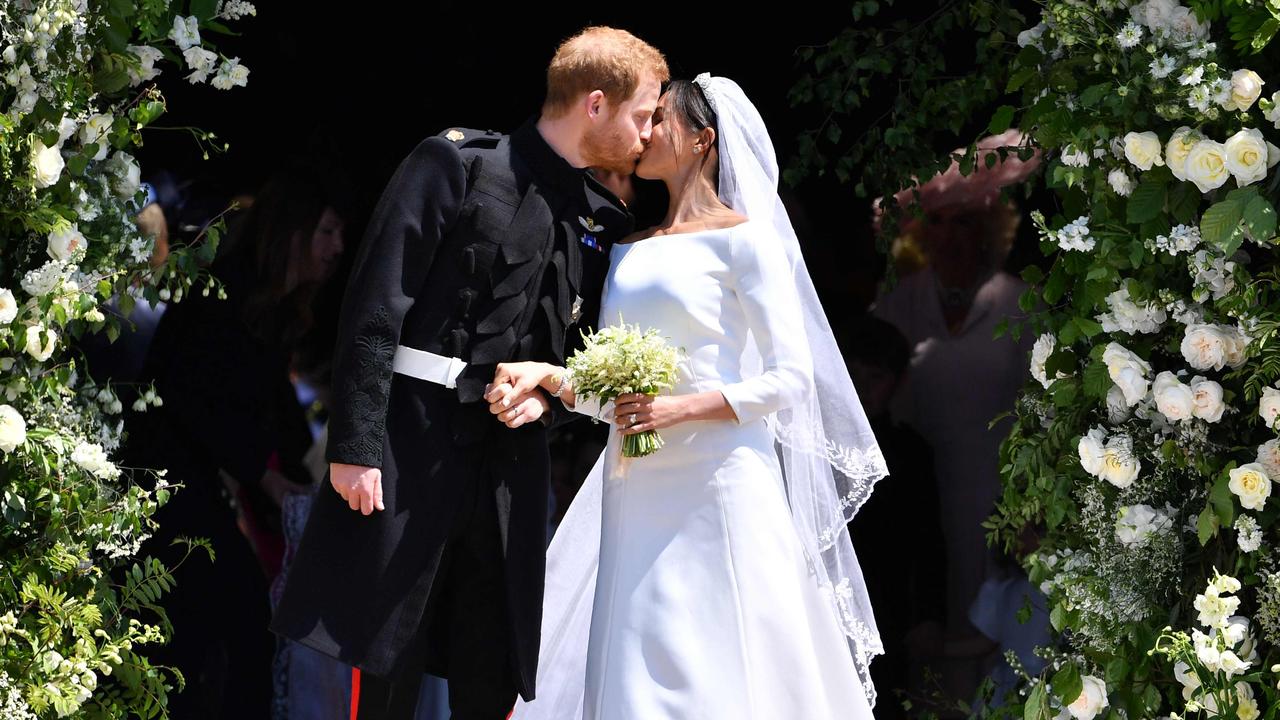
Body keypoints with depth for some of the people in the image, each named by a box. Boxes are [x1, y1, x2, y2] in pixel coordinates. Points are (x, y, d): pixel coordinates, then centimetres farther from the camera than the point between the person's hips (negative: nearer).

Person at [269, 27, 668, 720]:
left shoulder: (603, 222, 12)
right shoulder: (457, 163, -5)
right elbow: (375, 306, -10)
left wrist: (546, 393, -1)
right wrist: (355, 445, -16)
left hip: (511, 461, 6)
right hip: (414, 447, -6)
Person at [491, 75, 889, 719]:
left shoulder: (740, 237, -2)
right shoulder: (630, 250, 18)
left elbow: (789, 377, -6)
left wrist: (681, 408, -16)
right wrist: (546, 375, -3)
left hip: (715, 485, -6)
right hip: (635, 492, 6)